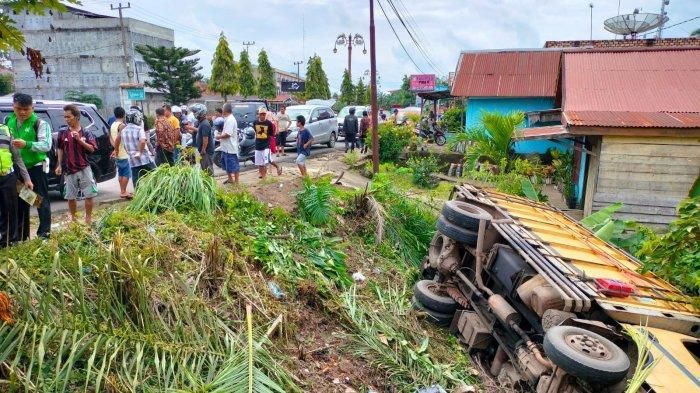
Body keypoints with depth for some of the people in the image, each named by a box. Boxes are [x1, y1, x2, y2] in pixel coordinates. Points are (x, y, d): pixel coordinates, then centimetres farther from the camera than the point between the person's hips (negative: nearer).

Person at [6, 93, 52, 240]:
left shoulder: (40, 123, -11)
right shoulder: (9, 122, 7)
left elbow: (46, 145, -21)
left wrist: (26, 144, -35)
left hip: (36, 166, -6)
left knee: (42, 200, -1)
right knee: (20, 201, 13)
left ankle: (44, 233, 3)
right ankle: (21, 236, 24)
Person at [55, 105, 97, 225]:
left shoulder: (86, 133, -1)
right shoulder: (63, 132, 3)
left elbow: (91, 149, -6)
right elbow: (60, 149, 9)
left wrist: (79, 140, -18)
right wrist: (59, 165, 4)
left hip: (84, 168, -1)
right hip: (69, 170, 1)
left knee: (89, 195, 0)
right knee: (70, 196, 8)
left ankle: (88, 219, 11)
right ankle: (73, 219, 22)